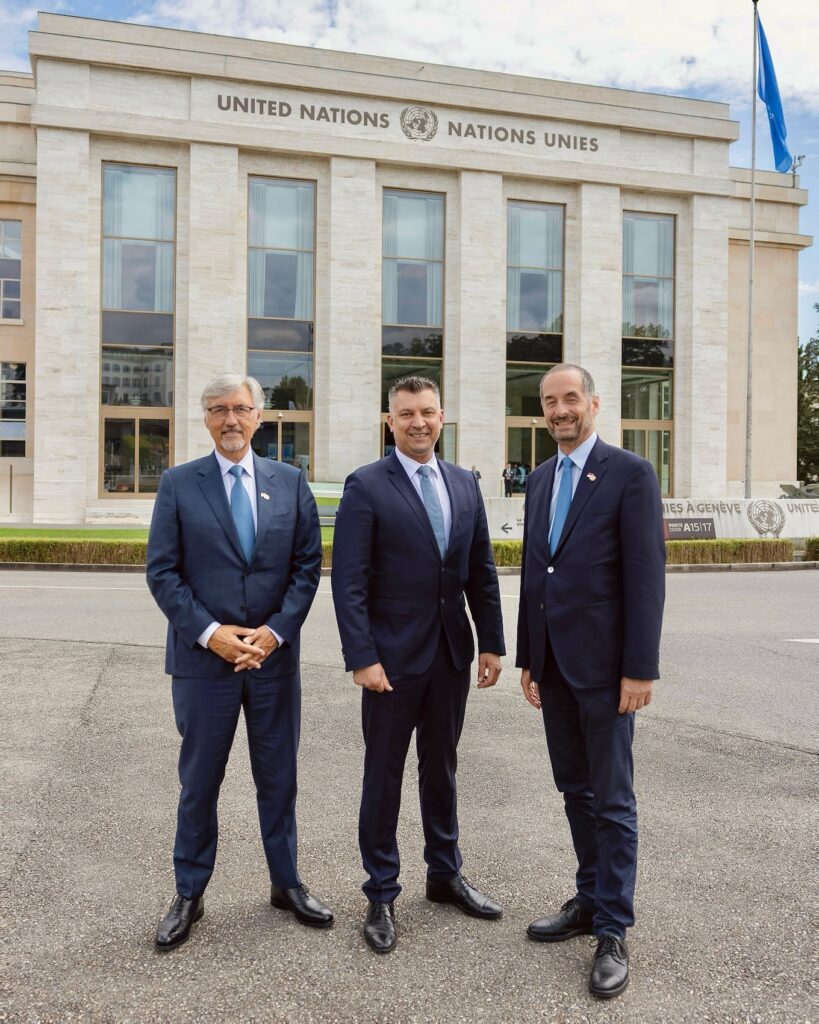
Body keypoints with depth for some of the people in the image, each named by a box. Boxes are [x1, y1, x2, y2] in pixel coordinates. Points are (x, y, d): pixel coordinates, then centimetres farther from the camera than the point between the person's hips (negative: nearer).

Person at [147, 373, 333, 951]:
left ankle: (287, 883, 32)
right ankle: (189, 895, 28)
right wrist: (210, 632, -14)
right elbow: (163, 572, -4)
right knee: (199, 781, 10)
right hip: (204, 658, -1)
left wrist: (276, 630, -10)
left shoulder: (290, 482, 4)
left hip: (275, 655, 2)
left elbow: (308, 565, 2)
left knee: (279, 777, 14)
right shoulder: (178, 484, -1)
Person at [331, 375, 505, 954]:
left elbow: (482, 571, 10)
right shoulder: (367, 487, -8)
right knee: (384, 775, 8)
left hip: (452, 654, 5)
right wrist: (362, 657, -18)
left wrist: (492, 642, 5)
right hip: (393, 656, -5)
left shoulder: (465, 484, 8)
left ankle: (445, 874, 35)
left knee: (441, 768, 18)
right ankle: (382, 895, 23)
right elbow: (349, 581, -13)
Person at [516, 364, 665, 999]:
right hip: (552, 662, 6)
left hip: (603, 663, -6)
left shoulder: (630, 474, -8)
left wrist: (641, 668, -15)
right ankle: (591, 899, 32)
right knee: (575, 790, 16)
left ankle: (614, 931, 16)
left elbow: (646, 574, -12)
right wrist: (528, 657, 13)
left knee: (612, 800, 4)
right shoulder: (540, 479, 12)